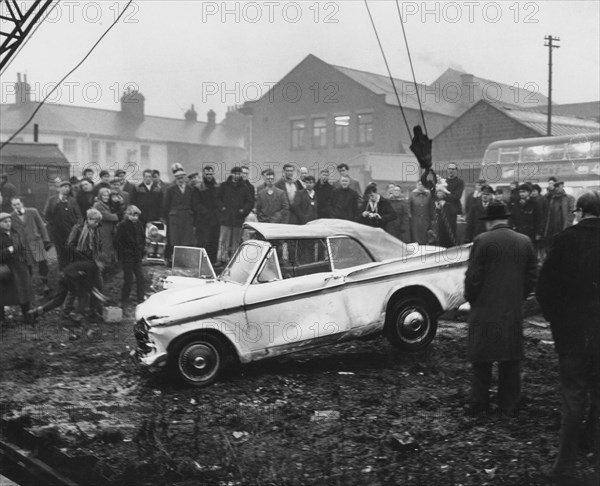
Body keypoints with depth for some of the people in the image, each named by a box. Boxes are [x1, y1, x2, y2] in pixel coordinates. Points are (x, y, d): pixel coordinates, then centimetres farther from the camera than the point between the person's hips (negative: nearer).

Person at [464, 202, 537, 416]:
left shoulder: (482, 241, -10)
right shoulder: (525, 242, 3)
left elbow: (473, 276, -10)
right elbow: (531, 277, 5)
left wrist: (471, 300, 5)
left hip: (485, 310, -3)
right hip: (514, 311, 4)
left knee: (482, 359, 7)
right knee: (511, 360, 11)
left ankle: (479, 403, 12)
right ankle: (509, 404, 17)